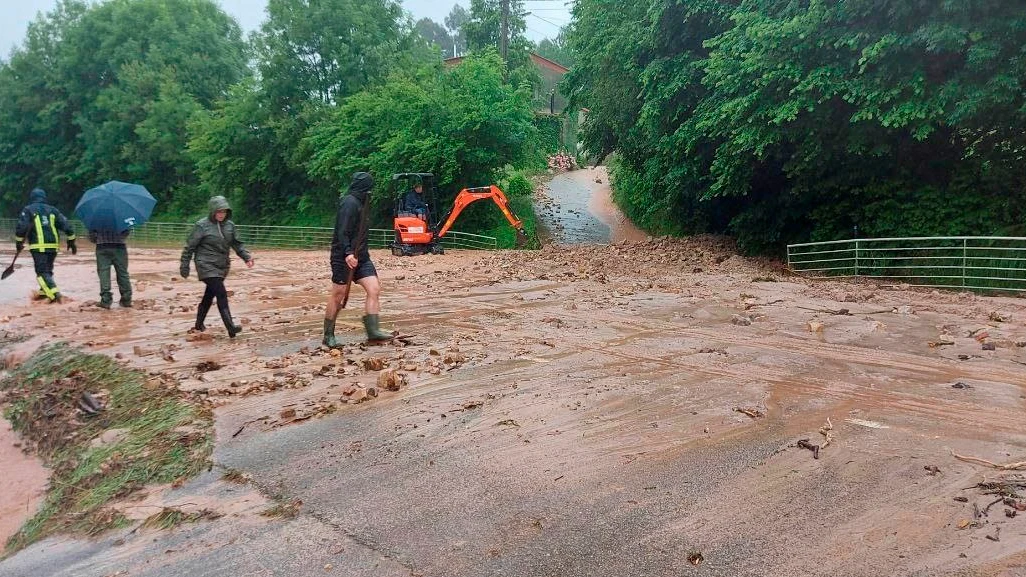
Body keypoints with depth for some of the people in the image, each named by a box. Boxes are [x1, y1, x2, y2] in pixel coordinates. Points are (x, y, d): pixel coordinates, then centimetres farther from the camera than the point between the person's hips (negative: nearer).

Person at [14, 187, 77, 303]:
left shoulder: (28, 210, 2)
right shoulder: (52, 210, 12)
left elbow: (21, 227, -8)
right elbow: (66, 225, 6)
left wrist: (19, 242, 2)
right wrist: (71, 241, 11)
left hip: (38, 246, -4)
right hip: (53, 245, 4)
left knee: (42, 272, -5)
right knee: (48, 270, 19)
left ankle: (54, 293, -23)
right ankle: (44, 293, 25)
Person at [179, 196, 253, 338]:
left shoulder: (230, 225, 6)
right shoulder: (202, 226, -9)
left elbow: (237, 244, 11)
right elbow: (189, 247, -4)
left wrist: (246, 256, -5)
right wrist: (185, 266, -2)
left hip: (222, 266, 6)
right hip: (206, 266, -6)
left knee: (210, 295, 15)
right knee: (221, 294, -16)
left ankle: (199, 324, 32)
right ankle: (230, 327, -21)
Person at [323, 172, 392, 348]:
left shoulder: (360, 202, 17)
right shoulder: (349, 203, -12)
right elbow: (341, 231, -22)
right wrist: (348, 253, -32)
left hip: (360, 256, 9)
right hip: (345, 258, -9)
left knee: (374, 289, -4)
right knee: (338, 296, 0)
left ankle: (373, 331, -5)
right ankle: (328, 337, 11)